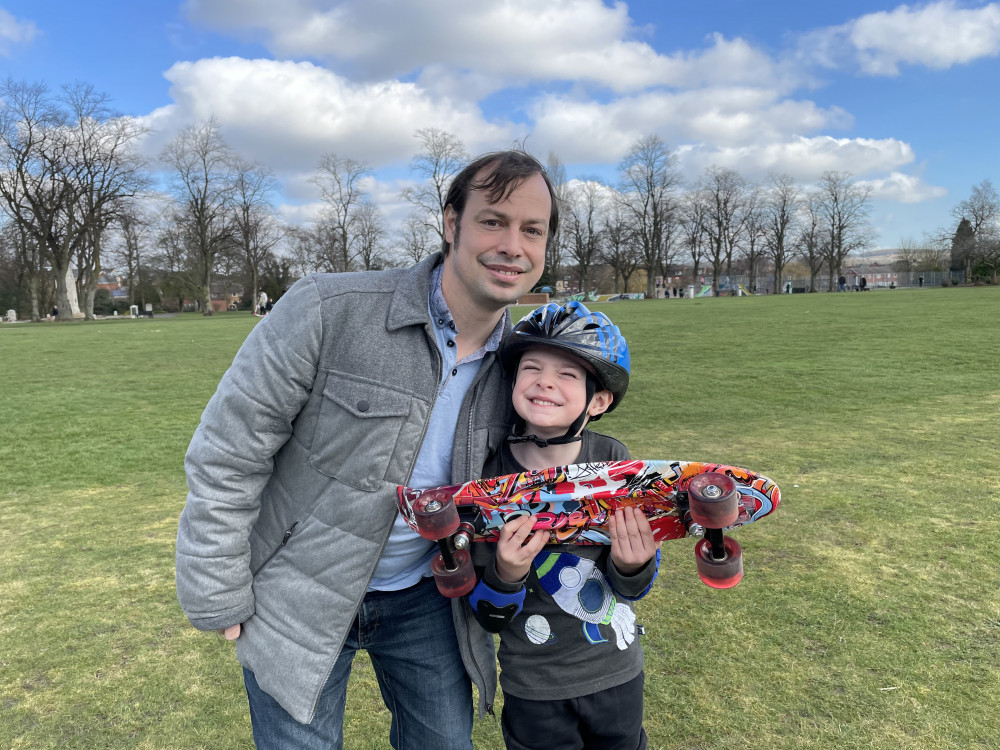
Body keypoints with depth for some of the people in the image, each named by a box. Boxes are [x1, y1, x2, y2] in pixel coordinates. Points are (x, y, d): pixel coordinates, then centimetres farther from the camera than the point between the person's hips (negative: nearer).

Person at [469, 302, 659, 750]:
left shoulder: (612, 460, -14)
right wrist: (505, 574, -31)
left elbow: (635, 588, -6)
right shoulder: (492, 475, -17)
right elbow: (488, 616, -12)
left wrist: (632, 566, -28)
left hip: (618, 673, 2)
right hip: (535, 689, -2)